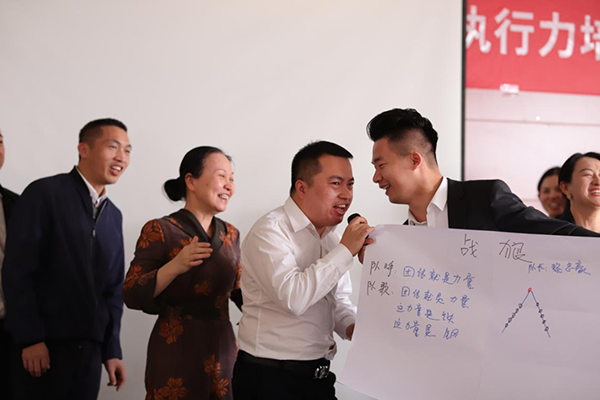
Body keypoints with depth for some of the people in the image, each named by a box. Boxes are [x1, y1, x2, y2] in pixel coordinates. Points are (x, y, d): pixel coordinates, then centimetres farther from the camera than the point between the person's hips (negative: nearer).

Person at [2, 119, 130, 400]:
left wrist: (111, 350, 11)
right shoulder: (44, 194, -6)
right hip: (42, 347, -6)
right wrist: (30, 339, -16)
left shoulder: (113, 215, 15)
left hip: (88, 349, 6)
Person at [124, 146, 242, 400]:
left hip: (223, 352, 5)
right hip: (176, 354, -5)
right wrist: (175, 266, -26)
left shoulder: (230, 234, 8)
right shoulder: (160, 231, -8)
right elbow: (132, 296, -13)